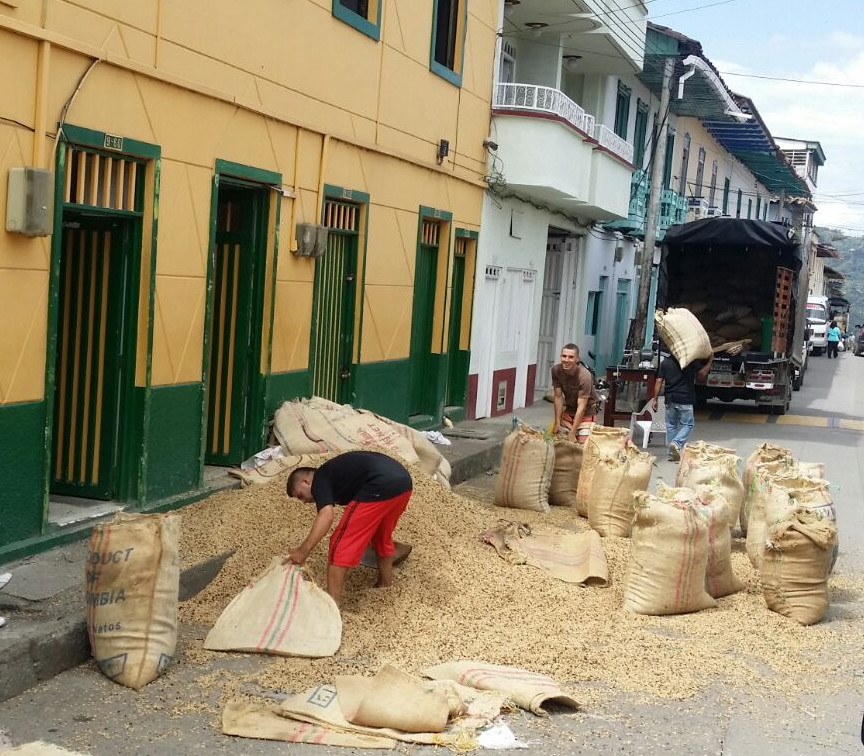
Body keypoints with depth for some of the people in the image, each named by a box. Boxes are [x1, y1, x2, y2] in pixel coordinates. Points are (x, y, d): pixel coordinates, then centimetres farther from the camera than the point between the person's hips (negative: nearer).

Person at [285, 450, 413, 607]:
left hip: (380, 487, -9)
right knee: (382, 535, 32)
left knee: (341, 544, 1)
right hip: (404, 481, 9)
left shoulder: (319, 480, 9)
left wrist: (303, 550, -12)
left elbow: (326, 516, -11)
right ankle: (386, 583, 46)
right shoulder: (335, 471, 34)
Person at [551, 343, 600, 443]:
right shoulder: (556, 370, -16)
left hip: (586, 411, -4)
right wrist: (557, 424, -12)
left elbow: (581, 407, -28)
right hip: (568, 409, 4)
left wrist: (572, 434, -29)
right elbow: (558, 397, -9)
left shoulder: (585, 376, -30)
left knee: (582, 442, -13)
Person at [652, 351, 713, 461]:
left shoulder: (665, 362, 7)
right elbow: (702, 374, -5)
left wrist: (655, 400, 5)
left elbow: (659, 381, 3)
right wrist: (710, 361, 9)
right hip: (685, 399, -4)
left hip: (670, 399, 4)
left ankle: (672, 453, 10)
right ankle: (677, 443, -21)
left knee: (671, 425, 12)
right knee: (687, 425, 4)